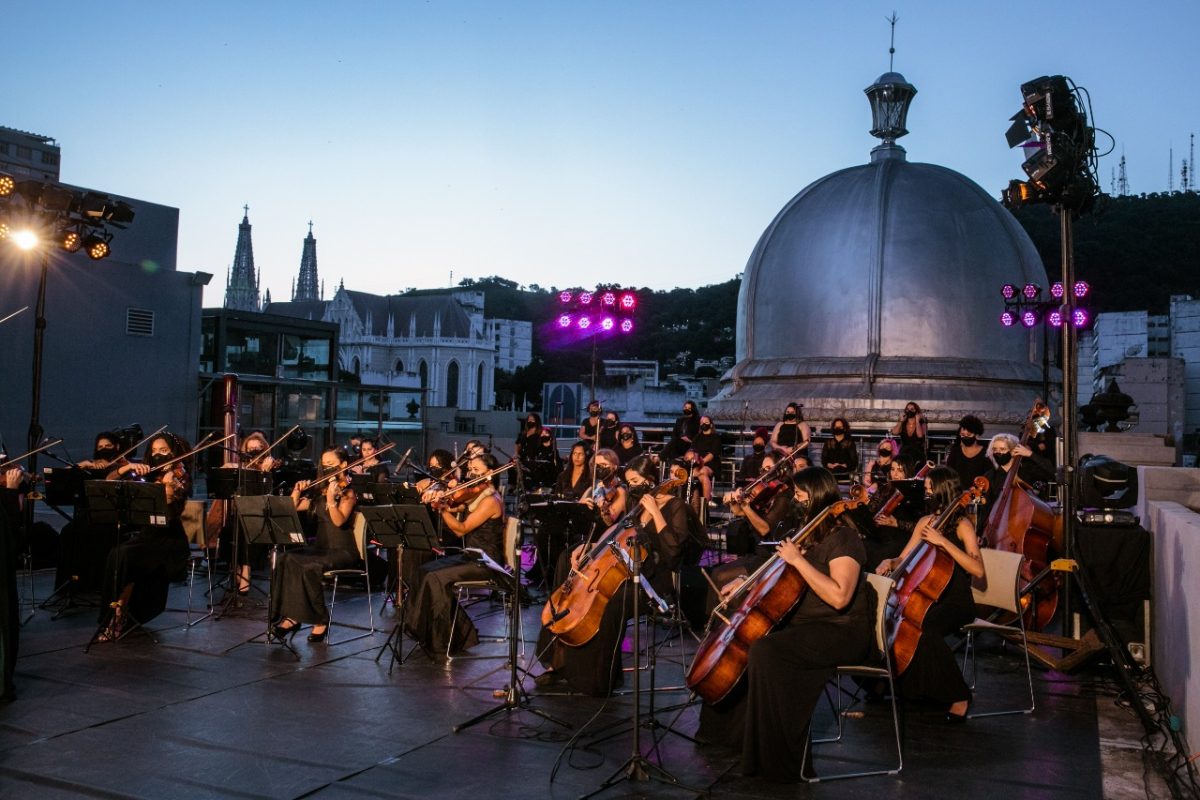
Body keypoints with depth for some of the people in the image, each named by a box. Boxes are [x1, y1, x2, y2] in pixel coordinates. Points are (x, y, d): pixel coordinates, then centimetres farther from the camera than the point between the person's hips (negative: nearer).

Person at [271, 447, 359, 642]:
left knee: (309, 567, -32)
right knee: (285, 559, -21)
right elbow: (293, 508, 16)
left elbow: (339, 521, -20)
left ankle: (320, 620, -16)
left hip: (343, 550, -6)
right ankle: (291, 616, -20)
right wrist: (297, 491, 0)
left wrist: (331, 499, -35)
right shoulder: (319, 490, 13)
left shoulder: (348, 490, -5)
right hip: (320, 547, 6)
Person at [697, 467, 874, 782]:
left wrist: (798, 560, -26)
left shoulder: (843, 538, -16)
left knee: (765, 651, -30)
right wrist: (747, 582, 12)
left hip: (841, 632, -10)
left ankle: (779, 757, -22)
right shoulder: (811, 534, 12)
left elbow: (839, 597, -30)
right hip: (804, 622, 10)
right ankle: (732, 728, 23)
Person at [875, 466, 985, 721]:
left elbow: (978, 570, -21)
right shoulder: (925, 522, 12)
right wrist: (889, 562, -6)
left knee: (925, 628, -36)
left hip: (956, 602, -6)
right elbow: (903, 559, 17)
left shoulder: (962, 525, -6)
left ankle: (958, 695, -17)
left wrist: (943, 541, -26)